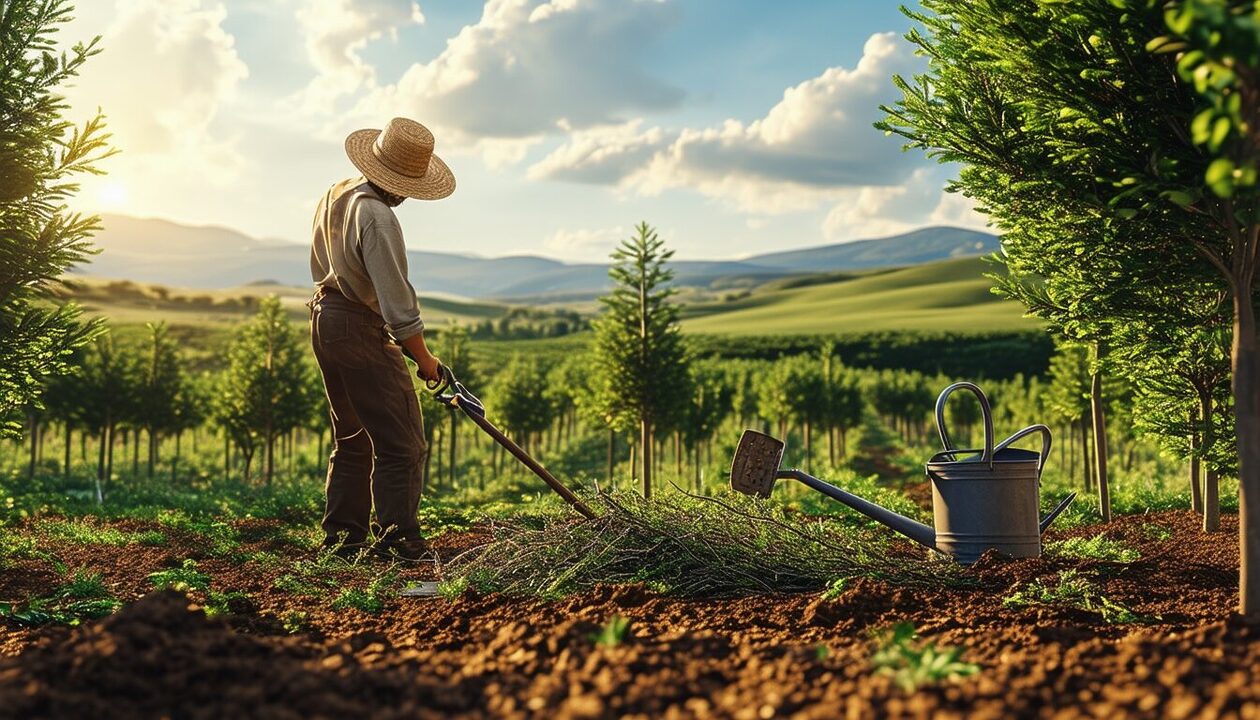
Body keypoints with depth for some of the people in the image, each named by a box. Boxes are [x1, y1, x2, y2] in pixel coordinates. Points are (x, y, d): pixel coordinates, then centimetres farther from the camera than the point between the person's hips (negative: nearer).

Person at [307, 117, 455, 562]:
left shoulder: (334, 196, 8)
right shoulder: (376, 216, -22)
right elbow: (397, 300, -22)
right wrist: (424, 359, -11)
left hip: (324, 320, 10)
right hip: (361, 330, -10)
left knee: (353, 439, 17)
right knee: (401, 443, -6)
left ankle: (342, 535, 19)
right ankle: (398, 541, -7)